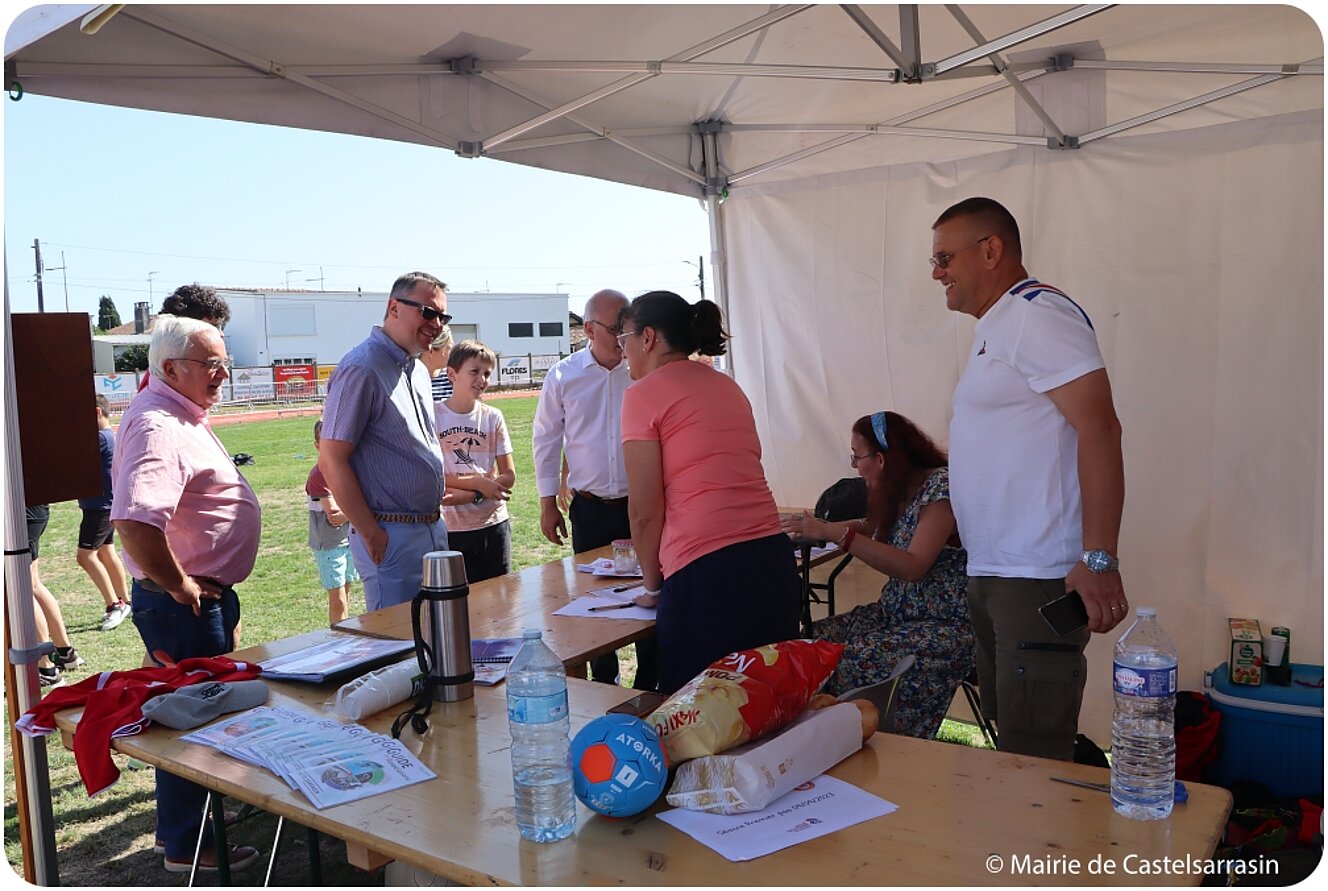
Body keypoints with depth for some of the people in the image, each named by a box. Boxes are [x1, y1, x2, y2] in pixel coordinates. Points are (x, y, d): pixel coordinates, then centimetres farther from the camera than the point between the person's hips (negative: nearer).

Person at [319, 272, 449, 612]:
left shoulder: (417, 370, 13)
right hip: (392, 536, -9)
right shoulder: (362, 369, -15)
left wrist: (435, 519, 16)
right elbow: (331, 460, -18)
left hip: (433, 529, 9)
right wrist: (371, 534, -17)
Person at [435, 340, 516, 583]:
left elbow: (508, 476, -1)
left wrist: (468, 495, -15)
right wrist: (479, 483, -15)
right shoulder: (433, 416, -5)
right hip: (452, 529, -3)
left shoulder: (492, 417, 2)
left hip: (494, 525, 3)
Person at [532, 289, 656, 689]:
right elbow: (546, 439, 8)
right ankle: (603, 681, 27)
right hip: (590, 508, 1)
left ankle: (649, 683, 17)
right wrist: (548, 503, 6)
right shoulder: (563, 376, 0)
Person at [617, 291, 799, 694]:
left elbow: (645, 510, -6)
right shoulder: (727, 386, 18)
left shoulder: (644, 394, -2)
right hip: (774, 560, 7)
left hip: (707, 573, -7)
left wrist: (653, 585, 9)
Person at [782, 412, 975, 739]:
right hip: (896, 614, 8)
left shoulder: (941, 485, -14)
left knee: (856, 661, -28)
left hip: (945, 625, -7)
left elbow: (913, 567, -24)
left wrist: (835, 533, -28)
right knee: (813, 639, -14)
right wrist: (822, 528, 6)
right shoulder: (897, 490, 8)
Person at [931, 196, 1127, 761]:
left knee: (1036, 759, -3)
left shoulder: (1037, 312, -12)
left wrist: (1099, 560, -25)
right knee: (1009, 737, 19)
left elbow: (1099, 430, -20)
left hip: (1040, 581, -10)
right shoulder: (995, 327, 18)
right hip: (991, 575, 10)